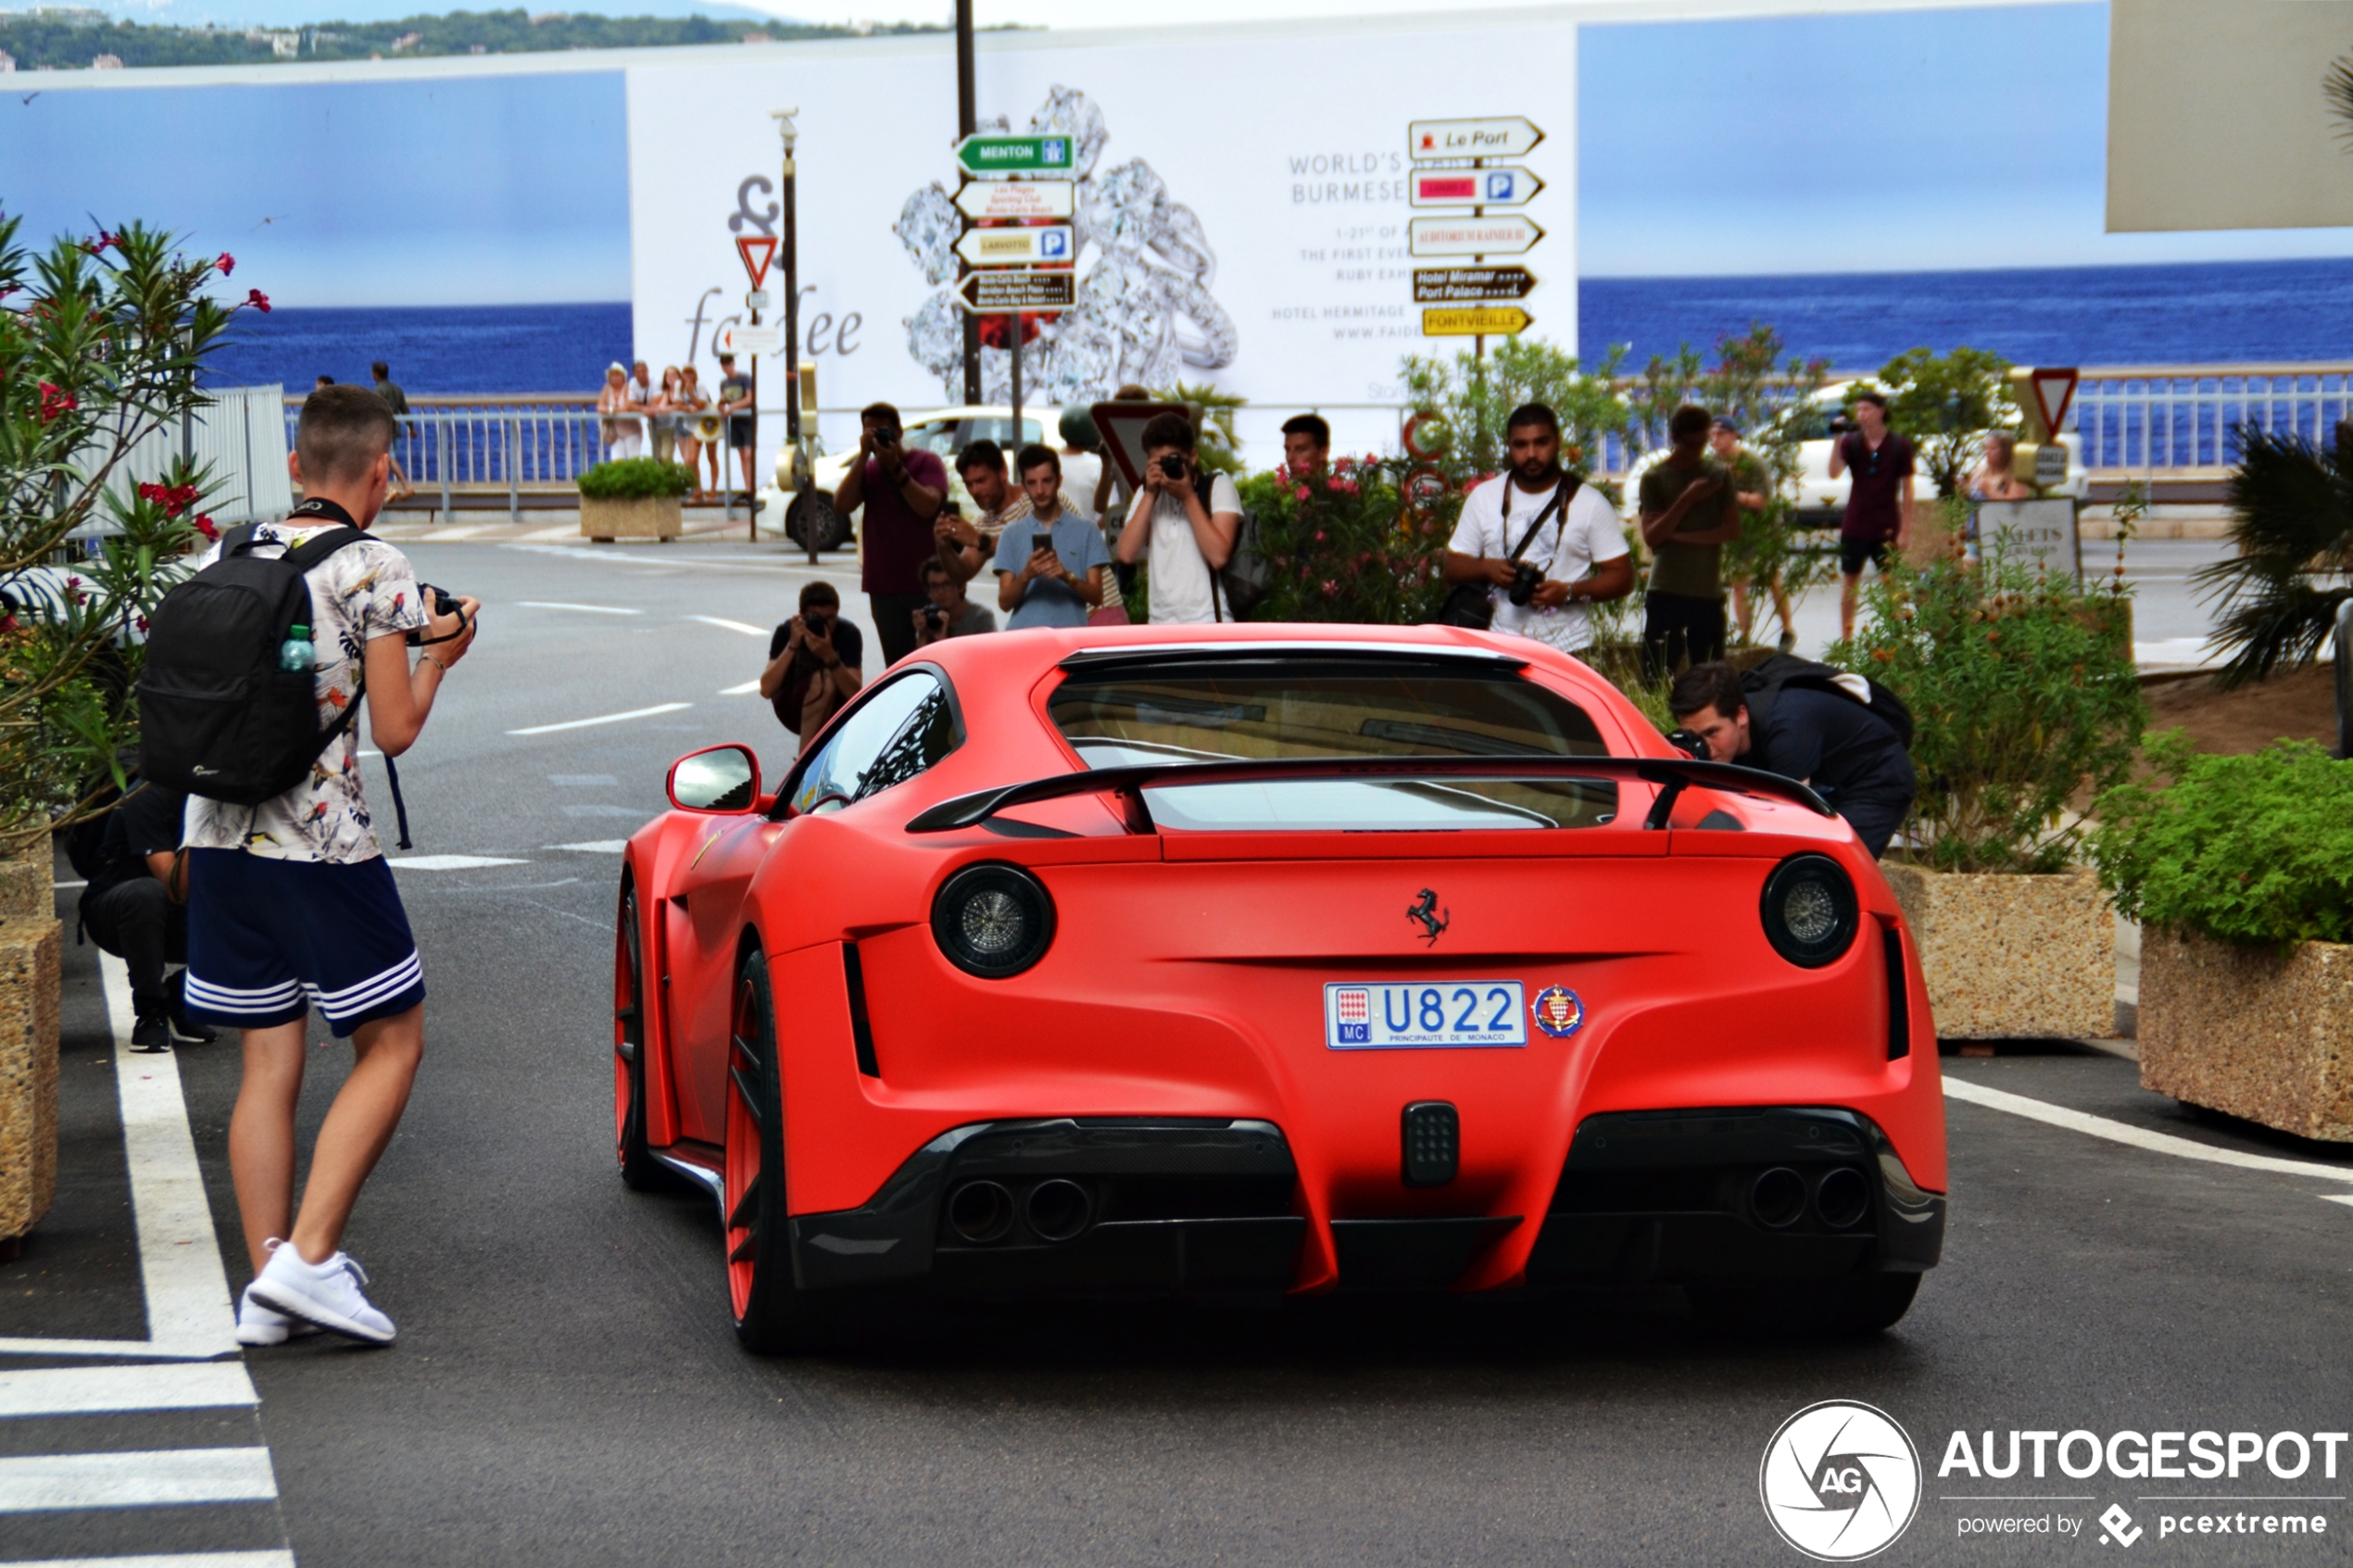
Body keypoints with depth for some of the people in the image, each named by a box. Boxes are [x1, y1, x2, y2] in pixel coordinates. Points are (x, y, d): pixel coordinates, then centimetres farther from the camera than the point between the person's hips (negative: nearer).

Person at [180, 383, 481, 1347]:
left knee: (268, 1062, 10)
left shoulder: (220, 559, 10)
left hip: (218, 835, 6)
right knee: (391, 1044, 6)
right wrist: (438, 656, 10)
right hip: (320, 841, -6)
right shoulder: (374, 571, -8)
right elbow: (394, 730, -7)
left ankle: (267, 1280, 8)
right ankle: (308, 1258, -5)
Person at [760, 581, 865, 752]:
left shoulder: (848, 634, -17)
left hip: (835, 712, 1)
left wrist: (830, 657, -40)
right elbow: (766, 690, -27)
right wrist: (792, 645, -36)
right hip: (792, 707, -1)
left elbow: (855, 694, -26)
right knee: (823, 680, -33)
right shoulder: (787, 631, -17)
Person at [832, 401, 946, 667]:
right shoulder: (867, 469, 13)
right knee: (898, 666, 5)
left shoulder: (926, 461, 0)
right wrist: (864, 456, -9)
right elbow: (842, 505, -5)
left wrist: (896, 468, -18)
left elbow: (927, 506, -17)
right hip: (884, 585, 4)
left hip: (925, 584, -4)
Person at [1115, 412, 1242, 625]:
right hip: (1160, 629, 5)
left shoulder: (1217, 487, 0)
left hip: (1208, 627, -5)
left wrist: (1188, 496, -12)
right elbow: (1127, 554, -2)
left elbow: (1219, 555, -14)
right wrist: (1150, 494, -5)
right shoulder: (1147, 494, 14)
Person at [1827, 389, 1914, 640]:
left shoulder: (1899, 445, -4)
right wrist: (1838, 440, -24)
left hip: (1886, 528, -2)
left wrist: (1905, 529, -6)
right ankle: (1846, 639, 17)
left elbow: (1906, 489, -2)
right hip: (1855, 526, 2)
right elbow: (1834, 472, -16)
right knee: (1849, 582, 8)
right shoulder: (1852, 442, 0)